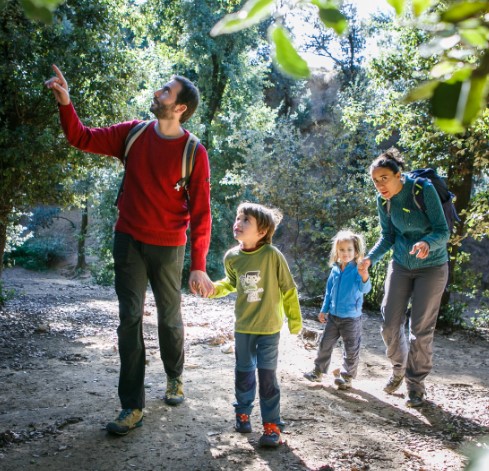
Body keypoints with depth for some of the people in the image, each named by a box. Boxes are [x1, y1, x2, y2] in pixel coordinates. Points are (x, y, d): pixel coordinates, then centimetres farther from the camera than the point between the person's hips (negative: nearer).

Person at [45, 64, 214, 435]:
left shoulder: (194, 153, -12)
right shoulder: (133, 134, -1)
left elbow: (201, 212, -13)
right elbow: (82, 138, 7)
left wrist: (198, 266, -17)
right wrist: (65, 102, -10)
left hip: (168, 247, -2)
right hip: (129, 240, 3)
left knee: (170, 318, 12)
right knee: (130, 319, -1)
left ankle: (175, 378, 40)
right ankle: (132, 407, 4)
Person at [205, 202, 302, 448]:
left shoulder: (272, 255, -18)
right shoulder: (232, 257, -6)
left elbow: (288, 288, -8)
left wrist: (294, 319, -2)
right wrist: (216, 289, -3)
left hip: (269, 326, -4)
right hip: (243, 326, 4)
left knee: (267, 374, -3)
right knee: (243, 372, 15)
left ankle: (272, 424, 8)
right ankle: (243, 413, 34)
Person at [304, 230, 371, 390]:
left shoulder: (358, 270, -15)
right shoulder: (335, 270, 1)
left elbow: (365, 288, -31)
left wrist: (365, 278, -53)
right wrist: (324, 310, 15)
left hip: (351, 318, -5)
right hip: (333, 315, 5)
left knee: (351, 349, 6)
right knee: (325, 344, 13)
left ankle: (347, 376, 20)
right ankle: (318, 372, 27)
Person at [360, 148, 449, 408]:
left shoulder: (424, 189, -22)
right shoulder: (383, 200, -7)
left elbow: (443, 231, -22)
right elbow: (388, 236, 3)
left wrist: (427, 243, -43)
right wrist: (370, 258, -15)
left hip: (431, 267, -4)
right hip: (401, 265, 4)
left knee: (420, 329, -2)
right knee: (390, 323, 1)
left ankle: (416, 384, 16)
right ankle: (399, 369, 28)